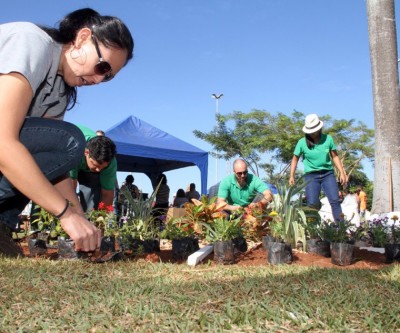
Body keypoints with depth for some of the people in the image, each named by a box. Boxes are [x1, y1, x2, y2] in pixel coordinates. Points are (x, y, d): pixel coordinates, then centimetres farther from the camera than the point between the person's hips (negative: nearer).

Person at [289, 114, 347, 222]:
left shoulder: (328, 139, -1)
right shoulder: (302, 142, -3)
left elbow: (335, 156, 8)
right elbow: (295, 159, 8)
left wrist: (342, 173, 3)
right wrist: (291, 176, 1)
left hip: (327, 174, 1)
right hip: (311, 176, -1)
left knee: (335, 201, -11)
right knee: (312, 204, -11)